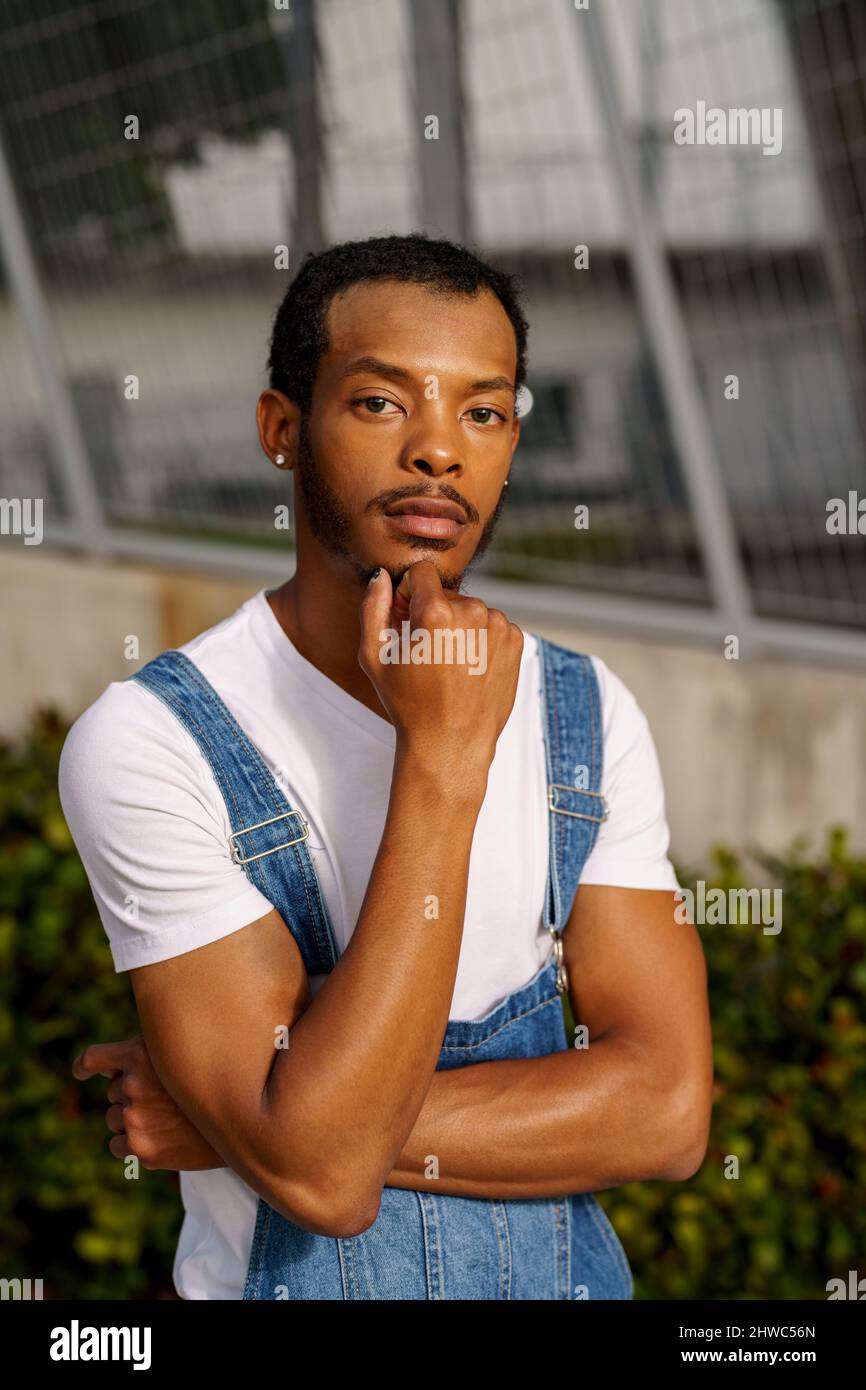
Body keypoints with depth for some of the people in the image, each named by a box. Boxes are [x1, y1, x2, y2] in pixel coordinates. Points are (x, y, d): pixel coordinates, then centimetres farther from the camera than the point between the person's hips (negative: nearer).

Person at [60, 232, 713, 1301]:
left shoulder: (588, 711, -6)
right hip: (292, 1287, -3)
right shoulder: (149, 741, -21)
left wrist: (268, 1119, -22)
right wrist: (443, 757, -29)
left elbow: (668, 1111, -13)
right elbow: (319, 1174, -27)